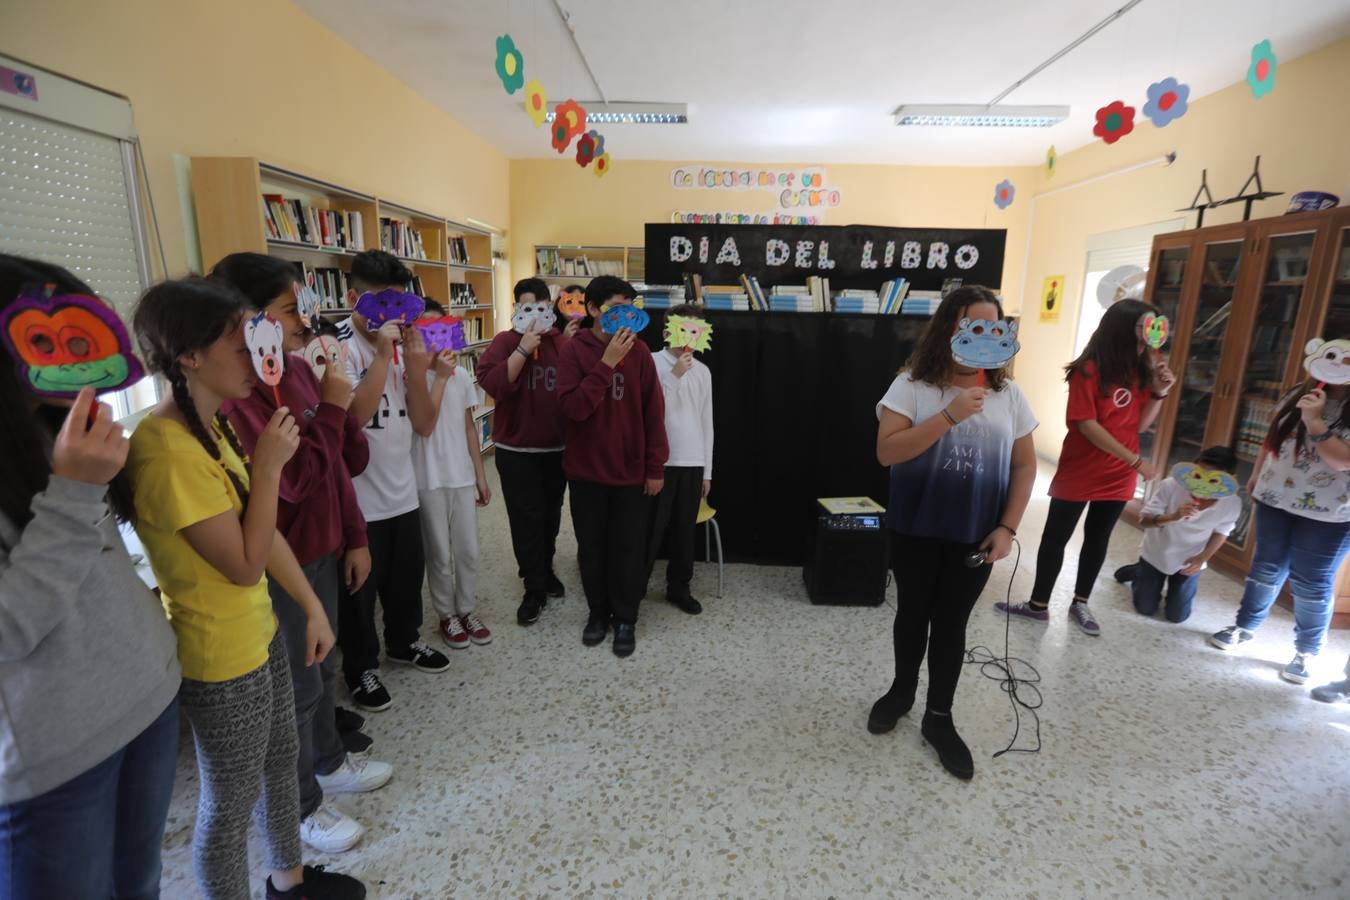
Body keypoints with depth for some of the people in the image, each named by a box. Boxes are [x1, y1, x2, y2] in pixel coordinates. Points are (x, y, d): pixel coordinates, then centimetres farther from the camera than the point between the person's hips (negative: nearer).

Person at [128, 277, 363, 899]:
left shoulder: (209, 428, 4)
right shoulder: (166, 451, -26)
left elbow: (265, 533, 7)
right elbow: (245, 564, -23)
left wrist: (312, 606, 8)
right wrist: (269, 463, -21)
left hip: (258, 632, 10)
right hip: (220, 659, -10)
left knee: (281, 757, 25)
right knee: (231, 802, 12)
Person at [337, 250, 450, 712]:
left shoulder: (402, 346, 4)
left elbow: (424, 424, -1)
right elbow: (352, 415, -27)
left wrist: (414, 364, -12)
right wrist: (383, 356, -26)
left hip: (403, 492, 6)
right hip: (359, 499, -6)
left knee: (407, 577, 23)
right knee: (360, 590, 12)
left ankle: (404, 641, 46)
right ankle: (360, 668, 33)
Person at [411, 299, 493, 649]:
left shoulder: (462, 375, 6)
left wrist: (480, 475, 10)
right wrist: (440, 377, -19)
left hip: (463, 475, 5)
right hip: (429, 479, -4)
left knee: (468, 550, 11)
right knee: (440, 554, 8)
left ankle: (467, 610, 28)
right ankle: (447, 615, 26)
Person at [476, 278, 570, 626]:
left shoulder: (564, 344, 3)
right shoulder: (504, 342, -4)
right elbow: (492, 383, -19)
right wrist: (523, 349, -22)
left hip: (557, 449, 3)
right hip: (516, 451, -3)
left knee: (551, 515, 17)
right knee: (526, 520, 1)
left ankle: (546, 570, 38)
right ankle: (535, 588, 14)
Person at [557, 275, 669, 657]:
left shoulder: (639, 350, -2)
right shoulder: (575, 349, -6)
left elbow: (653, 410, 0)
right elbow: (573, 407, -18)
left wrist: (655, 466, -1)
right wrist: (606, 363, -24)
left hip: (630, 470, 1)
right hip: (586, 469, 0)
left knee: (628, 549, 9)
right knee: (591, 548, 13)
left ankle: (625, 618, 26)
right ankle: (598, 611, 33)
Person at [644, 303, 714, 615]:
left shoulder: (703, 371, 10)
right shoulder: (652, 362, -5)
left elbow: (706, 422, 12)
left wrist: (707, 470, 11)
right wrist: (675, 375, -18)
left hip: (693, 463, 5)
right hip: (660, 461, -4)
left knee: (685, 529, 12)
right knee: (651, 528, 2)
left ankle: (679, 587, 27)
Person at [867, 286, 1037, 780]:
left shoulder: (1008, 394, 1)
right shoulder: (912, 385, -9)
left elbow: (1024, 465, 4)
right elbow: (886, 451, -20)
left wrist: (1007, 527, -5)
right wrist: (950, 415, -26)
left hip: (974, 535, 2)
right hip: (915, 531, -1)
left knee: (951, 624, 12)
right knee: (912, 615, 15)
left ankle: (939, 717, 29)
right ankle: (902, 691, 39)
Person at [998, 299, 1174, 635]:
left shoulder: (1139, 370, 3)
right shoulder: (1089, 369, -15)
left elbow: (1140, 424, 5)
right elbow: (1086, 424, -18)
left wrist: (1159, 392, -10)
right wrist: (1136, 461, -17)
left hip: (1118, 476, 6)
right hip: (1079, 474, -5)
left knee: (1097, 540, 16)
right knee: (1055, 538, 6)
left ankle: (1080, 604, 32)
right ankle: (1038, 604, 20)